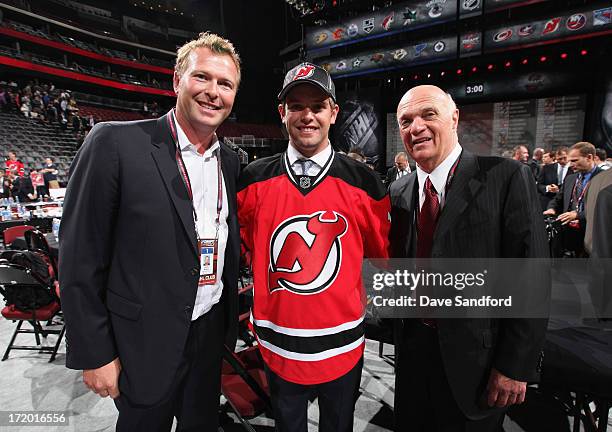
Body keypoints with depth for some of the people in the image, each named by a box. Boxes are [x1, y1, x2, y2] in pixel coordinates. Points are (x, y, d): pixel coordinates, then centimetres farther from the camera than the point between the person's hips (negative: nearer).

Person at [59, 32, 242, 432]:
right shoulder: (115, 143, -15)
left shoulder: (230, 161, 2)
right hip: (147, 341, -4)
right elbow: (80, 260, -13)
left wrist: (232, 317, 11)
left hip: (212, 331, 5)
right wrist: (95, 353, -10)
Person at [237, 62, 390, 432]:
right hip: (277, 344, 1)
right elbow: (241, 244, 6)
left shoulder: (363, 182, -10)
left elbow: (381, 252, 2)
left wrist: (363, 299, 2)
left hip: (342, 345, 0)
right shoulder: (254, 180, -7)